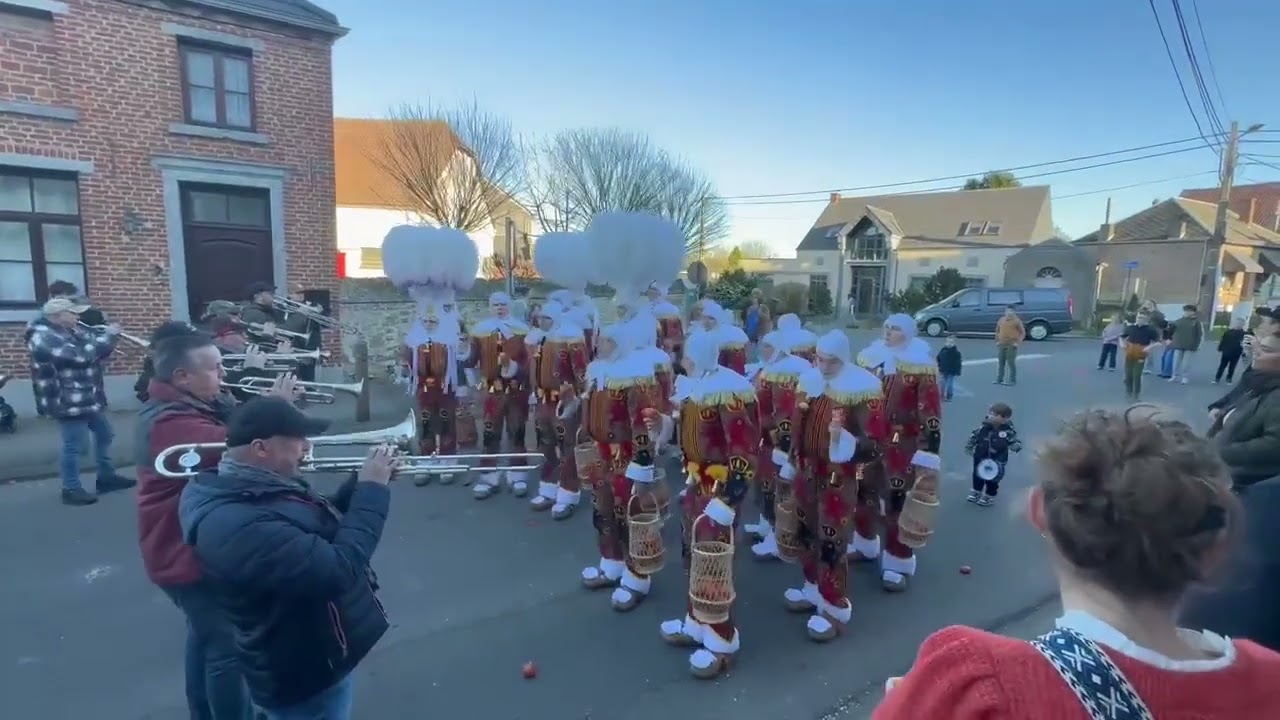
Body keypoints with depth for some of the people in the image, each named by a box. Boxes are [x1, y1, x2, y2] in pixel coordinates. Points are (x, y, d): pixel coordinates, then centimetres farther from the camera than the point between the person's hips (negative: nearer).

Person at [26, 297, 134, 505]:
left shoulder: (69, 331, 12)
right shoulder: (44, 337, -18)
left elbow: (96, 353, 17)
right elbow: (81, 355, -29)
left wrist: (108, 336, -3)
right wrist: (107, 336, -19)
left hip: (88, 398, 10)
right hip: (68, 402, -10)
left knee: (104, 434, 18)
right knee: (74, 445, -4)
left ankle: (106, 477, 30)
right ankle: (71, 490, 7)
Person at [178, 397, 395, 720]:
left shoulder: (257, 486, -1)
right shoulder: (239, 525, -33)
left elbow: (324, 523, 12)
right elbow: (339, 570, -36)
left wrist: (363, 481, -3)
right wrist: (373, 490, -26)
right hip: (305, 676, -9)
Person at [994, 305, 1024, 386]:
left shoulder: (1017, 321, -3)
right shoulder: (1001, 320, 11)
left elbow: (1023, 333, -3)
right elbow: (997, 331, 20)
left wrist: (1017, 342, -11)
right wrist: (997, 341, 10)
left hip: (1011, 345, -5)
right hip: (1001, 345, 5)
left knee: (1011, 363, -3)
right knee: (1000, 362, 7)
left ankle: (1013, 380, 4)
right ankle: (999, 380, 12)